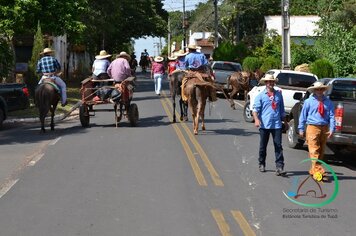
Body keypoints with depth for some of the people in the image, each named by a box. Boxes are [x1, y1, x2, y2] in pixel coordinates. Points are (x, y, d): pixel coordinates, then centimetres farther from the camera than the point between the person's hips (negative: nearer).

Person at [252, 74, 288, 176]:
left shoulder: (278, 94, 12)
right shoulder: (261, 95, 2)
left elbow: (282, 110, 20)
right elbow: (255, 109, -5)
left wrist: (285, 121, 22)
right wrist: (256, 119, -21)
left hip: (276, 125, 1)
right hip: (264, 125, -1)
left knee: (278, 146, -6)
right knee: (263, 146, 10)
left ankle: (279, 167, -8)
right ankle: (261, 164, 26)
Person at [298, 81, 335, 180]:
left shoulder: (328, 102, 6)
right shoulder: (308, 102, 0)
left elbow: (331, 116, 4)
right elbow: (303, 115, 3)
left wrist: (332, 129, -5)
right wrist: (301, 129, 1)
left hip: (324, 128, 4)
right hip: (313, 127, -4)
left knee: (321, 151, 10)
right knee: (314, 151, -10)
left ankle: (313, 170, 21)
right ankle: (318, 171, -13)